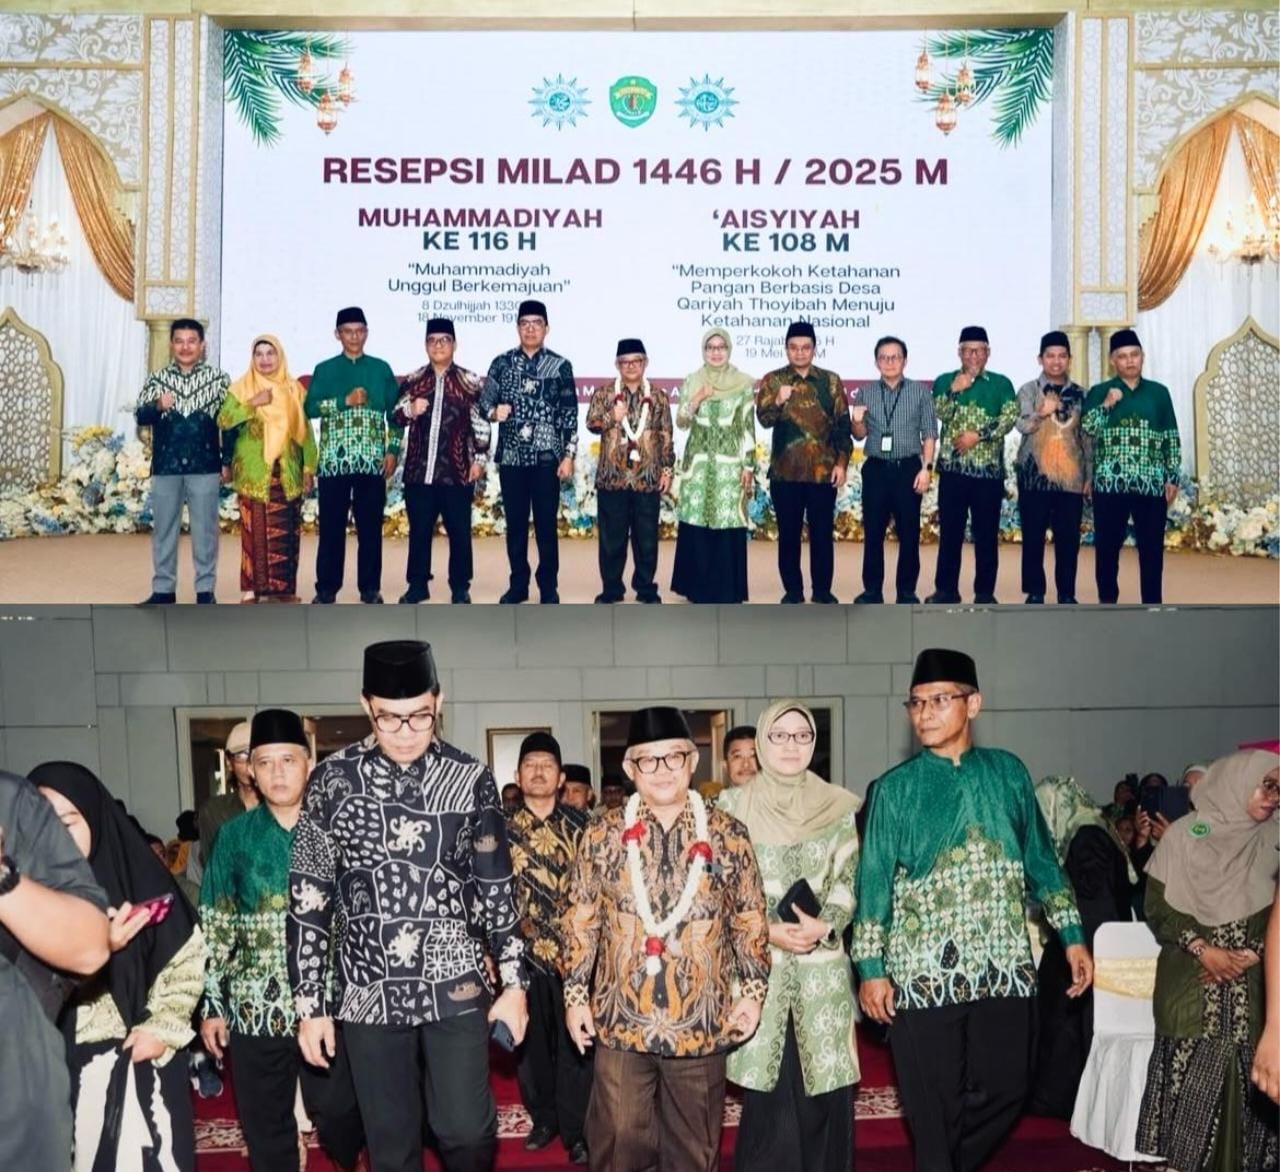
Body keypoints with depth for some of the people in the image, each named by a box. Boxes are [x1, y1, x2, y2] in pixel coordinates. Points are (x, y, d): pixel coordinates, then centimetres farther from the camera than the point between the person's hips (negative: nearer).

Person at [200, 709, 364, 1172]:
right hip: (253, 1007, 2)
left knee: (338, 1113, 5)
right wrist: (211, 1003, 3)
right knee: (264, 1129, 11)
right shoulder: (235, 835, 4)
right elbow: (214, 927, 6)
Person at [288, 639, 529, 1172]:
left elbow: (496, 887, 5)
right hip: (368, 992, 0)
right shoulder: (331, 780, -4)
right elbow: (307, 899, 0)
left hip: (456, 985, 0)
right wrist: (310, 1004, 0)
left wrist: (514, 982, 4)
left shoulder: (470, 779, -2)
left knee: (466, 1128, 1)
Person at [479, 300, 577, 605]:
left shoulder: (560, 366, 1)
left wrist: (568, 455, -5)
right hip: (511, 456, 2)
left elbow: (569, 414, 0)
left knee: (546, 524, 3)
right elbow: (484, 401, 7)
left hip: (547, 456, -2)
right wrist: (494, 412, -17)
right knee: (515, 524, 8)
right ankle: (518, 584, 19)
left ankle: (549, 587, 13)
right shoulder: (502, 363, 5)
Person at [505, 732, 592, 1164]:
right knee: (530, 1041, 11)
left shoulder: (578, 825, 0)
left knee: (574, 1040, 2)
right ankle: (544, 1118, 27)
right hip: (524, 950, 1)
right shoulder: (503, 828, 2)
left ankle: (576, 1130, 10)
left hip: (572, 948, -1)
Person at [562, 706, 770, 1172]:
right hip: (620, 1018, 0)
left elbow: (750, 920, 5)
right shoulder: (603, 833, 0)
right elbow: (581, 921, 4)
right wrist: (575, 993, 2)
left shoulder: (727, 834, 0)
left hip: (701, 1021, 0)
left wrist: (753, 990, 0)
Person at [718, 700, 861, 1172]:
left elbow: (851, 879, 3)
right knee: (767, 1095, 0)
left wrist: (823, 926, -14)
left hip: (823, 967, 1)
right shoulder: (733, 807, 3)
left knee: (824, 1092, 2)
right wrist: (766, 930, -12)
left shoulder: (841, 806, 7)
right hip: (757, 965, -1)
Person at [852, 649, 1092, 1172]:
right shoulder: (895, 787, 0)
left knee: (1002, 1089, 7)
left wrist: (1072, 935, 8)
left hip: (1004, 965, 3)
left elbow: (1040, 859, 12)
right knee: (933, 1107, 4)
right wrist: (871, 967, -5)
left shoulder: (1008, 772, 7)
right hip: (923, 971, -2)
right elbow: (874, 878, 0)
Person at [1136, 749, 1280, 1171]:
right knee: (1191, 1078, -2)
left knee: (1246, 1079, -1)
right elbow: (1156, 905, -2)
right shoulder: (1186, 833, -2)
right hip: (1191, 985, -2)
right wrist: (1203, 950, -11)